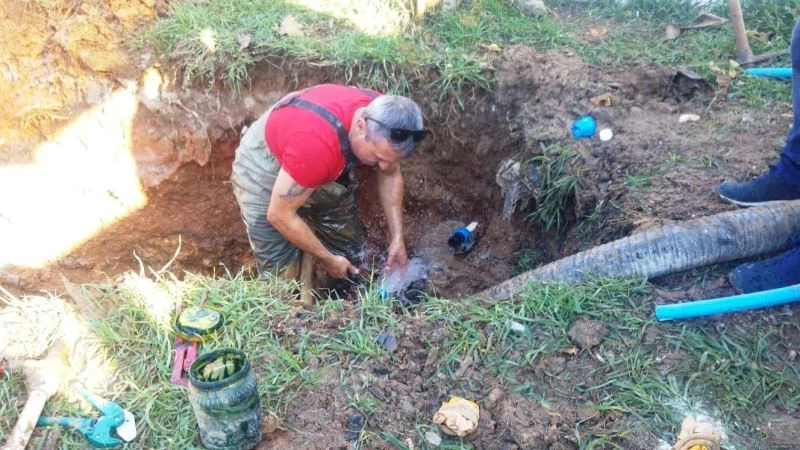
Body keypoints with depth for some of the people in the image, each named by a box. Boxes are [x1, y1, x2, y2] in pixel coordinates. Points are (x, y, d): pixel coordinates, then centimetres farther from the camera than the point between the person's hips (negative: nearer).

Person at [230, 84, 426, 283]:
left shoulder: (383, 118, -22)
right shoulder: (317, 143, -43)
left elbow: (390, 176, -1)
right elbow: (280, 215, -30)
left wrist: (397, 238, -6)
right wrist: (328, 260, -18)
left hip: (321, 168, 6)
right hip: (263, 170, -6)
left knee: (352, 250, 10)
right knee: (283, 279, -9)